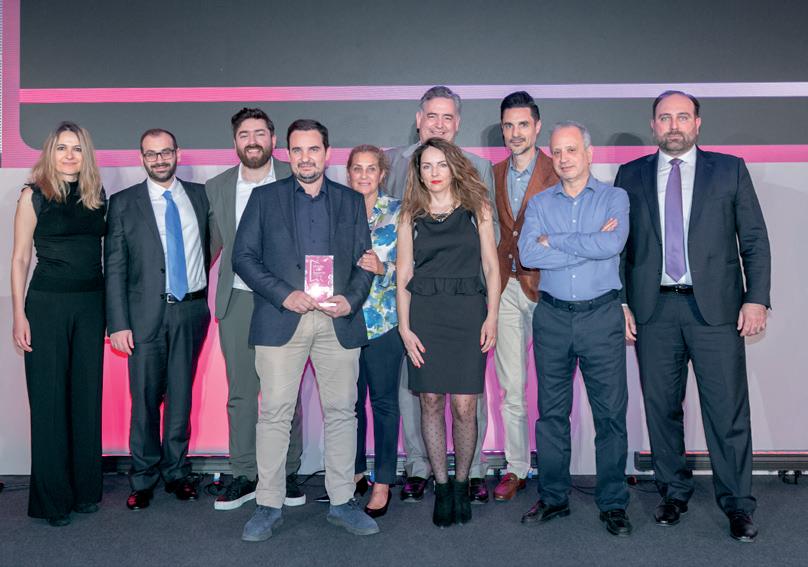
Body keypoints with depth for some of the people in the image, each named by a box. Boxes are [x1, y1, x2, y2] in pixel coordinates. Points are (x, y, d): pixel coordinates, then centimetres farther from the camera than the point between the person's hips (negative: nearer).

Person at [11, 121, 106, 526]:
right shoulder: (34, 196, -1)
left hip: (91, 304, 4)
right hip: (47, 305, -4)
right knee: (49, 397, 2)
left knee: (87, 394, 8)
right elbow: (19, 258, -2)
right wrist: (19, 315, -8)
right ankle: (52, 497, 13)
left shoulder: (97, 197, 9)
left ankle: (85, 489, 21)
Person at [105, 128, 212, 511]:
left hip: (191, 311, 2)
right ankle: (143, 479, 18)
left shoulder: (199, 195, 9)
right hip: (147, 314, -2)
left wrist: (204, 299, 7)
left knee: (181, 396, 11)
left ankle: (176, 471, 25)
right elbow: (115, 268, -2)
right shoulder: (124, 203, 1)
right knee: (145, 400, 3)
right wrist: (118, 323, -8)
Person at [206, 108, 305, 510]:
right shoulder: (217, 187, 8)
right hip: (237, 300, 2)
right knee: (240, 394, 6)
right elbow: (213, 243, 17)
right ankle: (245, 475, 16)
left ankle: (287, 472, 17)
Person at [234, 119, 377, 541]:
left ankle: (342, 502, 17)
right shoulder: (265, 198, 9)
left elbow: (365, 260, 12)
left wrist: (352, 300, -7)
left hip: (339, 321, 2)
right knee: (275, 413, -2)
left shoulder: (351, 202, 14)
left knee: (342, 411, 5)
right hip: (281, 319, -2)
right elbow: (243, 256, 2)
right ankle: (268, 506, 10)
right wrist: (284, 295, -11)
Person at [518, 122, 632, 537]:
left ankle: (613, 503, 14)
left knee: (611, 412, 1)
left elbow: (613, 244, -16)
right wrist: (591, 244, -11)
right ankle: (553, 498, 20)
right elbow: (527, 254, -9)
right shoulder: (539, 204, 9)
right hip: (552, 318, 2)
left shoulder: (615, 198, 4)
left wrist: (554, 241, -10)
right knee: (551, 412, 8)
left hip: (601, 317, -2)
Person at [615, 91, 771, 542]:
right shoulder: (631, 176, 10)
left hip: (715, 307, -1)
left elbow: (754, 239, 5)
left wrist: (756, 298, -4)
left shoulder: (730, 169, 7)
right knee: (661, 407, 9)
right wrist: (619, 303, 1)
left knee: (728, 410, 0)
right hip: (653, 309, 2)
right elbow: (618, 245, 9)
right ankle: (674, 492, 24)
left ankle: (738, 504, 14)